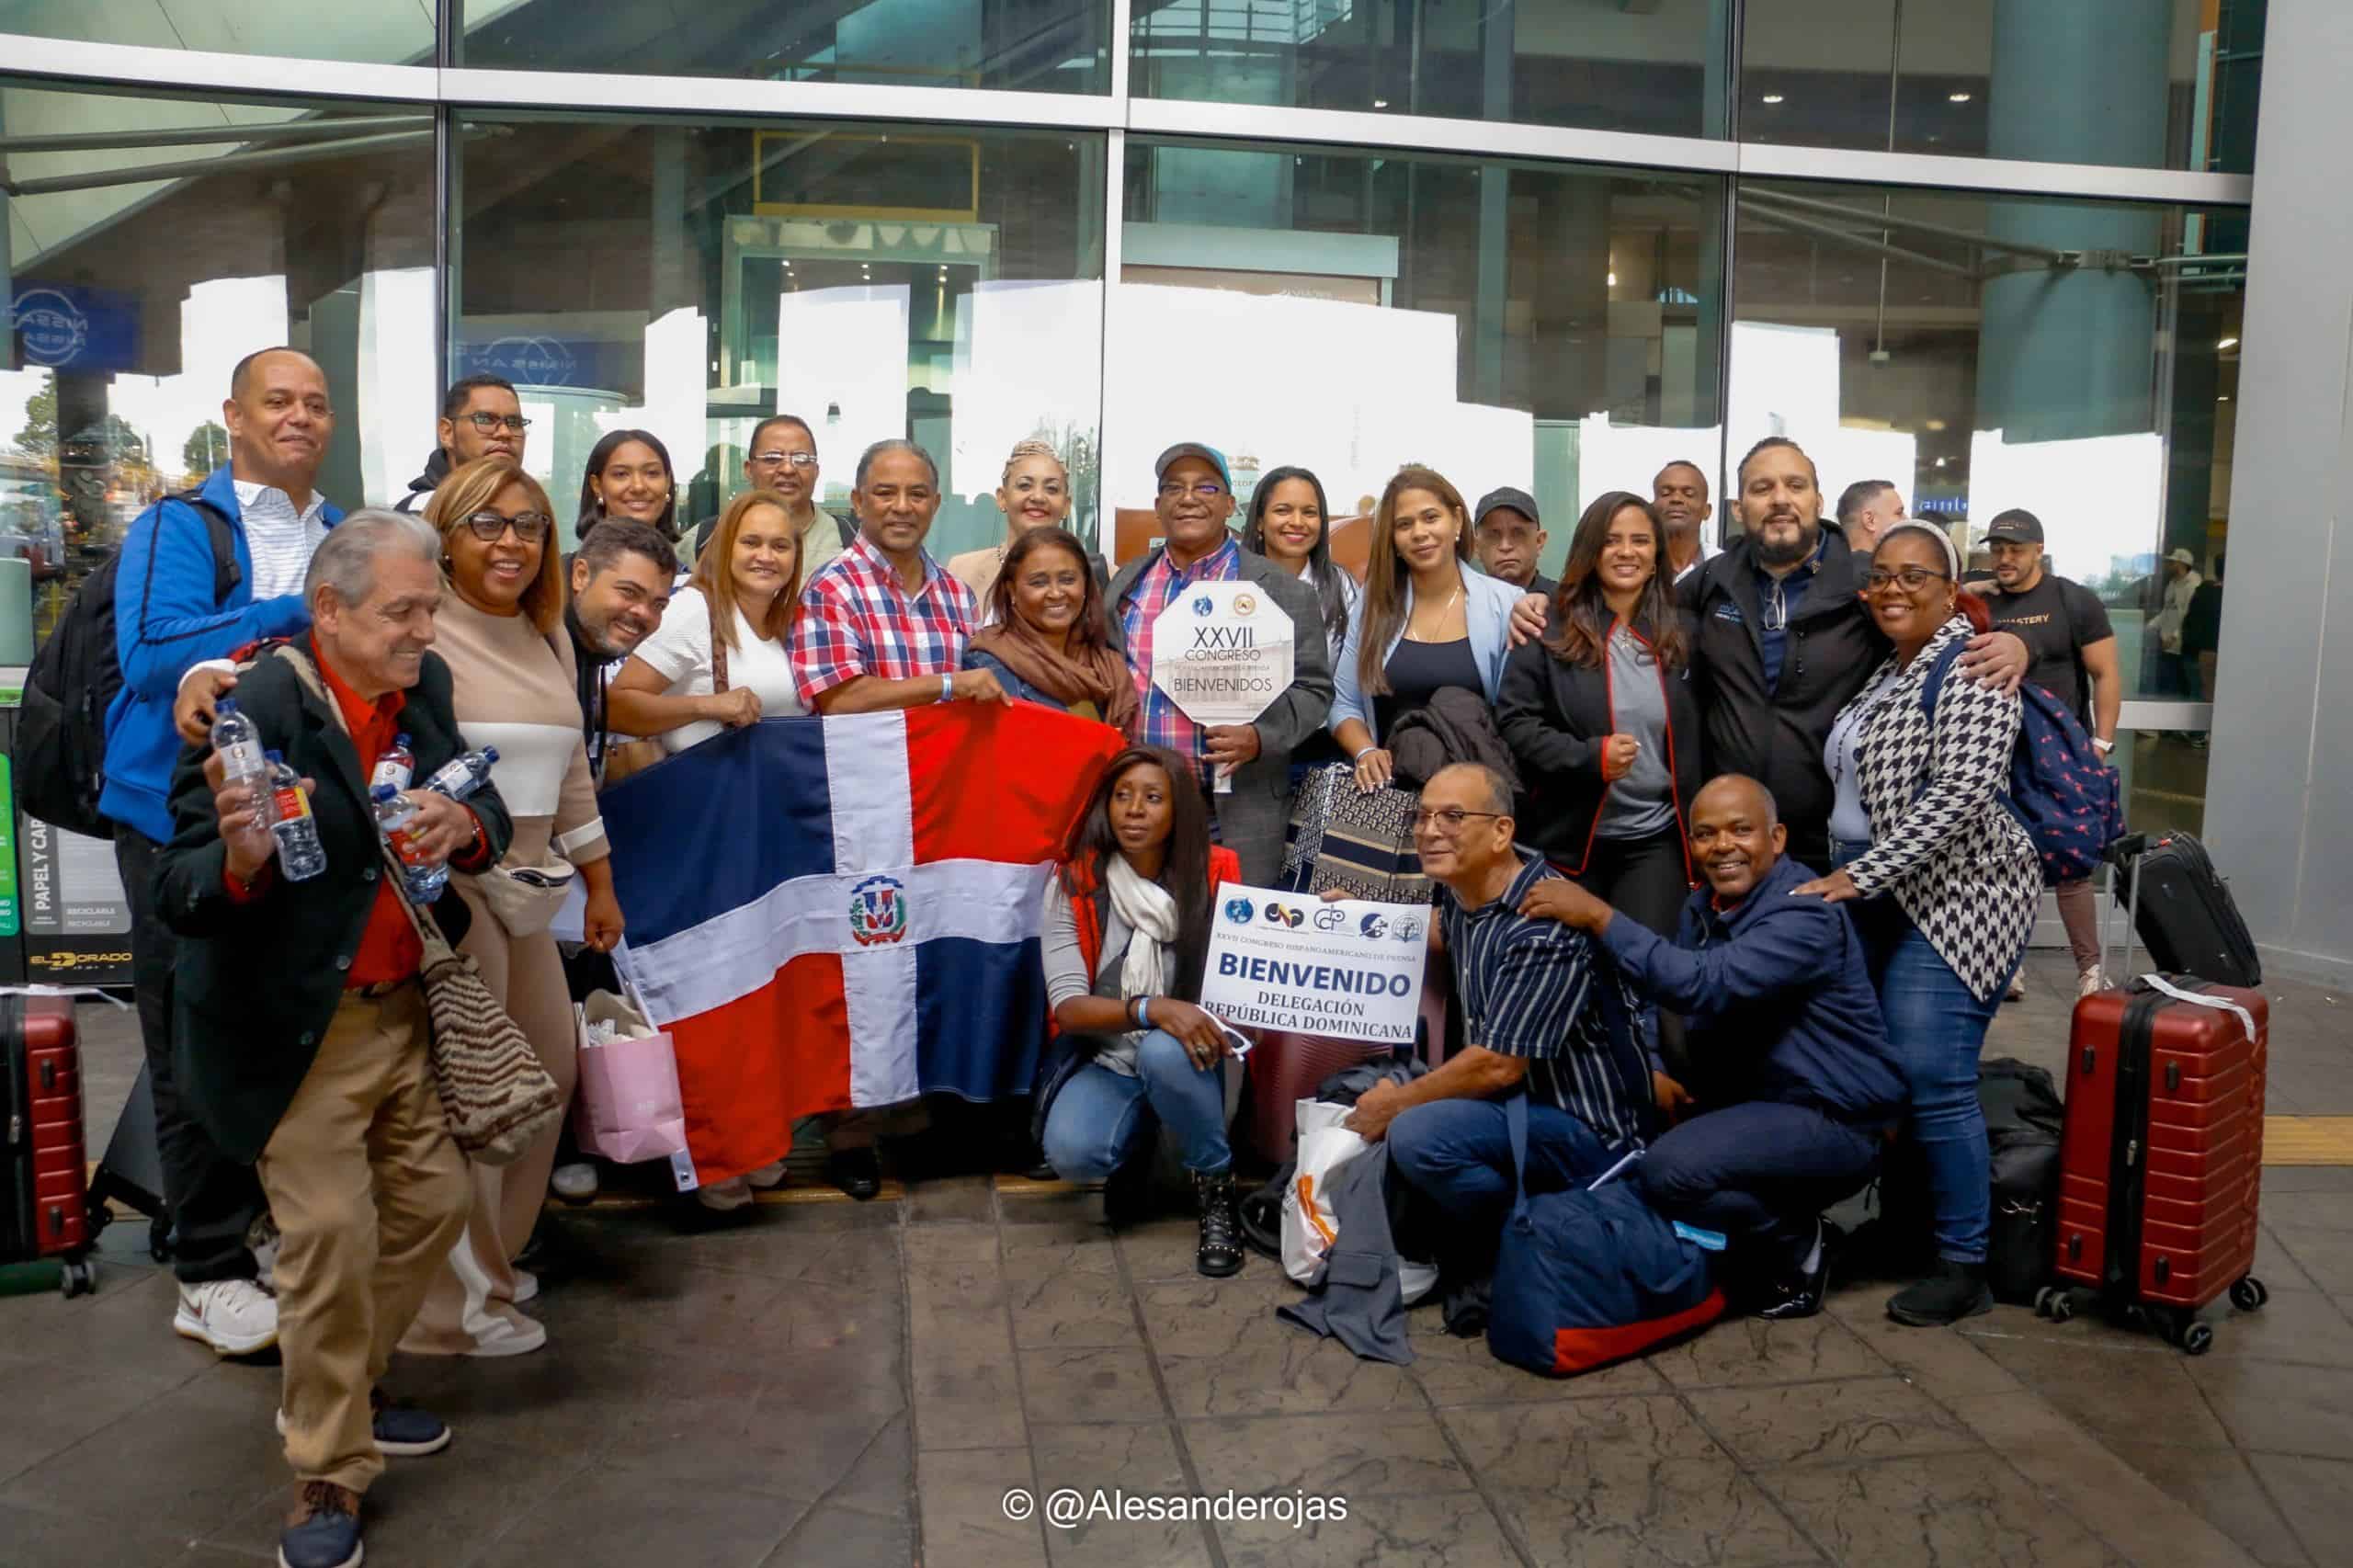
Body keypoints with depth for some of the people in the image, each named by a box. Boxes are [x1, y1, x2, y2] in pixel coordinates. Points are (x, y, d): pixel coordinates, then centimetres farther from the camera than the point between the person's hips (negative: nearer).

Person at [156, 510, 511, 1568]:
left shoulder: (425, 688, -1)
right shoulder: (255, 715, -21)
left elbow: (489, 814, 2)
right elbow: (180, 896, -21)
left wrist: (466, 826, -21)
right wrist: (239, 857, -42)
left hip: (404, 1009, 7)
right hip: (295, 1031, -7)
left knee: (434, 1203, 14)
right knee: (330, 1235, -5)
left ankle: (335, 1389, 37)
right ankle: (328, 1476, 15)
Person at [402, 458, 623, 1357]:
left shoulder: (550, 640, 14)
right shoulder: (421, 633, -10)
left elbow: (572, 773, 19)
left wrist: (599, 883, 21)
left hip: (524, 881, 8)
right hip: (440, 881, -8)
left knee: (550, 1066, 13)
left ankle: (485, 1256, 33)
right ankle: (453, 1303, 16)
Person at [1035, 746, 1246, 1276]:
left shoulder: (1216, 877, -8)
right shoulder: (1072, 886, -10)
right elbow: (1068, 1007, -17)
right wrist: (1152, 1009, -34)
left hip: (1185, 1060, 0)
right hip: (1104, 1062, 1)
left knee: (1163, 1052, -37)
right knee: (1071, 1152, -30)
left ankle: (1216, 1187, -11)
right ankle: (1140, 1141, 8)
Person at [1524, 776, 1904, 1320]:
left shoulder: (1806, 913, -22)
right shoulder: (1702, 908, 7)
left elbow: (1706, 986, -36)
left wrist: (1600, 917, -35)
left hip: (1833, 1120, -9)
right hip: (1754, 1098, 9)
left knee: (1671, 1169, -27)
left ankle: (1796, 1250, -1)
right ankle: (1777, 1216, 17)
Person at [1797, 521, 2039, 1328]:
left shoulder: (1969, 667, -10)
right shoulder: (1883, 671, 15)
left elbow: (1958, 793, -20)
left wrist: (1860, 876, -21)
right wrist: (1852, 879, 13)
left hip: (1953, 899, -8)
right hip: (1882, 898, 8)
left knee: (1933, 1083, -9)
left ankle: (1963, 1267, 3)